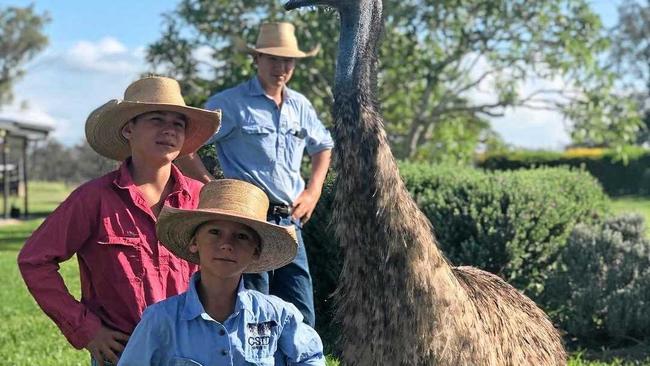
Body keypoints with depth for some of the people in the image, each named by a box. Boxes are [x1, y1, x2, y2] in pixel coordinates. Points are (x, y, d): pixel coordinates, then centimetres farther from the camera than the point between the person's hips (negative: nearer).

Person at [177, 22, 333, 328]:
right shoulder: (230, 103, -5)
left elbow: (323, 146, 31)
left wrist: (313, 191, 17)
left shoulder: (300, 106, 14)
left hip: (290, 221, 6)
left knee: (302, 318, 6)